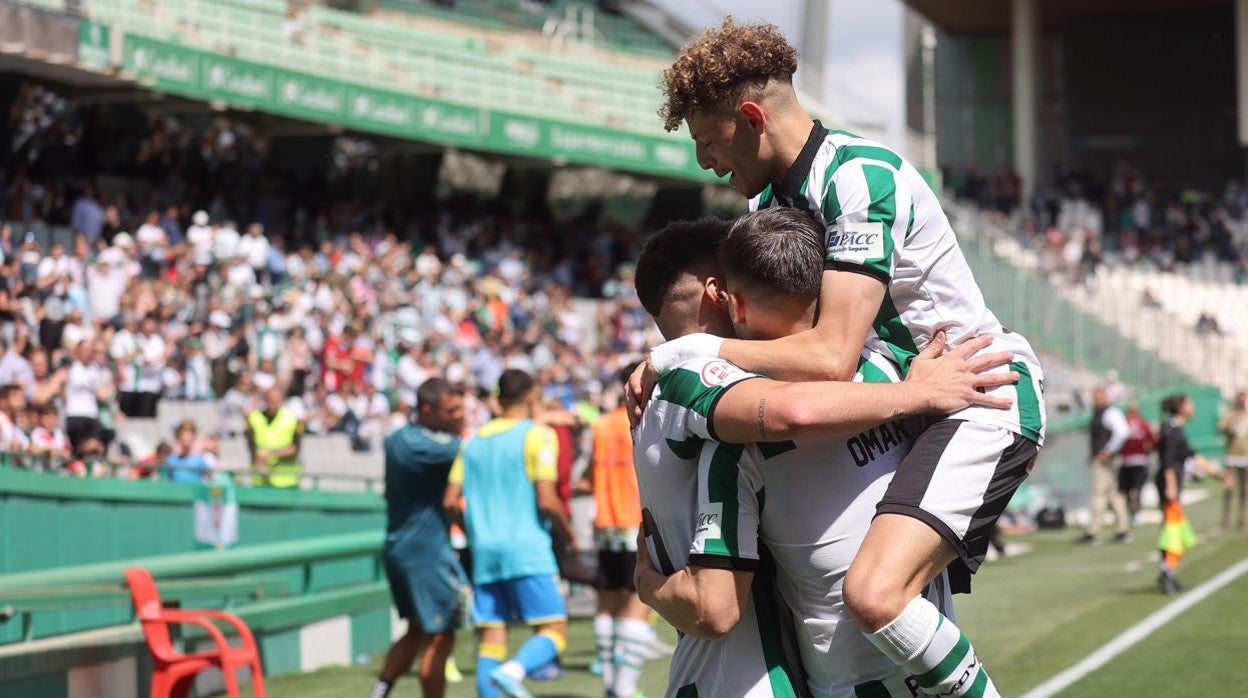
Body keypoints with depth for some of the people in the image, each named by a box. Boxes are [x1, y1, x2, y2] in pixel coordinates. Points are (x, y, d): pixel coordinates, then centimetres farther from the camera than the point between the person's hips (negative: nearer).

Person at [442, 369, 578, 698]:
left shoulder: (474, 440, 14)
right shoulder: (537, 435, -2)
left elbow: (450, 503, 11)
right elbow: (546, 501, -11)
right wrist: (570, 535, 5)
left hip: (484, 551, 6)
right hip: (526, 549, -6)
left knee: (491, 636, 5)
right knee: (554, 630, -5)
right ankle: (513, 671, -31)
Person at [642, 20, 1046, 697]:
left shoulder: (860, 177, -22)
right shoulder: (773, 196, 8)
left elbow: (830, 356, -29)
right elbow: (744, 315, 18)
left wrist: (688, 353, -20)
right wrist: (661, 363, -3)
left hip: (983, 399, -11)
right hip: (906, 406, 11)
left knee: (875, 593, -29)